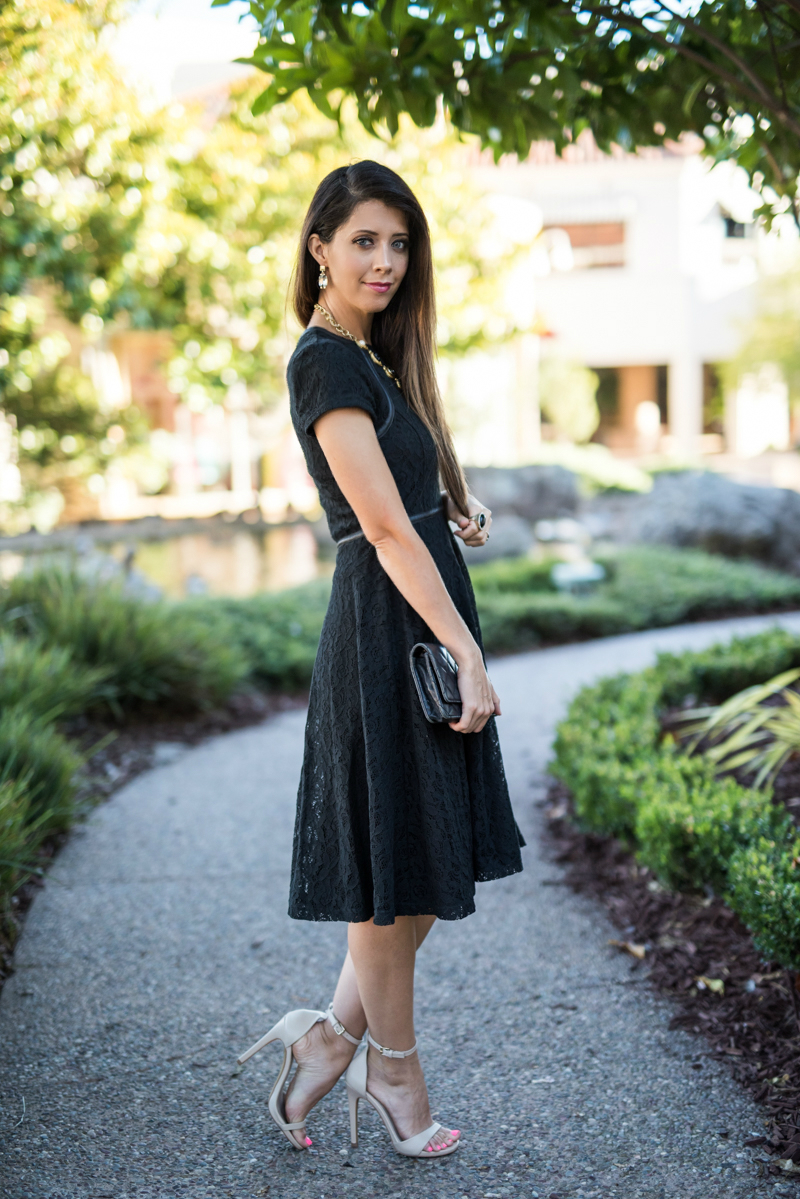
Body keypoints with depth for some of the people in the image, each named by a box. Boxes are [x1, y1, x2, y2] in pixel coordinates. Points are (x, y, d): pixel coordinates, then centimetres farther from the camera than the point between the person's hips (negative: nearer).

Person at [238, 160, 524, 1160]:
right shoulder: (327, 364, -13)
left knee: (435, 858, 15)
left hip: (422, 620, 10)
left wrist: (458, 506, 11)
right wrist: (466, 652, -18)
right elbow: (385, 527, -18)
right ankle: (394, 1073, 19)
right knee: (392, 866, 3)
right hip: (390, 627, -10)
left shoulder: (367, 357, 16)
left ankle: (335, 1035, 26)